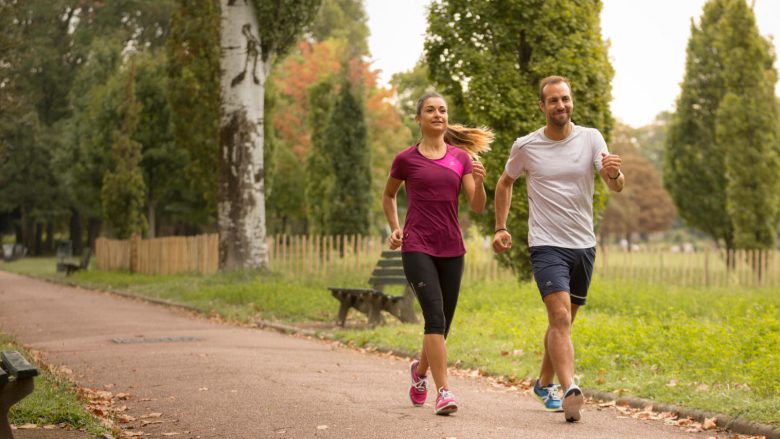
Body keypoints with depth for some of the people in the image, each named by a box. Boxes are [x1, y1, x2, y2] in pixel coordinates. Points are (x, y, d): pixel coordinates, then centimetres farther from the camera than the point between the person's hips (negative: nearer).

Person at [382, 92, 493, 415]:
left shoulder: (461, 157, 7)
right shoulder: (406, 159, 2)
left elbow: (478, 207, 0)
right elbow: (388, 196, 19)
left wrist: (480, 181, -18)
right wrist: (394, 229, 6)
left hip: (451, 249, 4)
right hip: (417, 247, -3)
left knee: (443, 323, 11)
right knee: (435, 316, -18)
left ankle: (420, 370, 39)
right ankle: (443, 392, -17)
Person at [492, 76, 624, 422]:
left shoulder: (591, 139, -2)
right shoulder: (525, 147, -3)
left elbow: (616, 187, -13)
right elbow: (505, 183, 16)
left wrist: (614, 173, -37)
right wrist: (500, 228, 8)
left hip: (584, 246, 3)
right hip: (546, 245, -3)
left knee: (563, 322, 16)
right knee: (560, 318, -21)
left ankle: (544, 383, 35)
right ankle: (570, 390, -31)